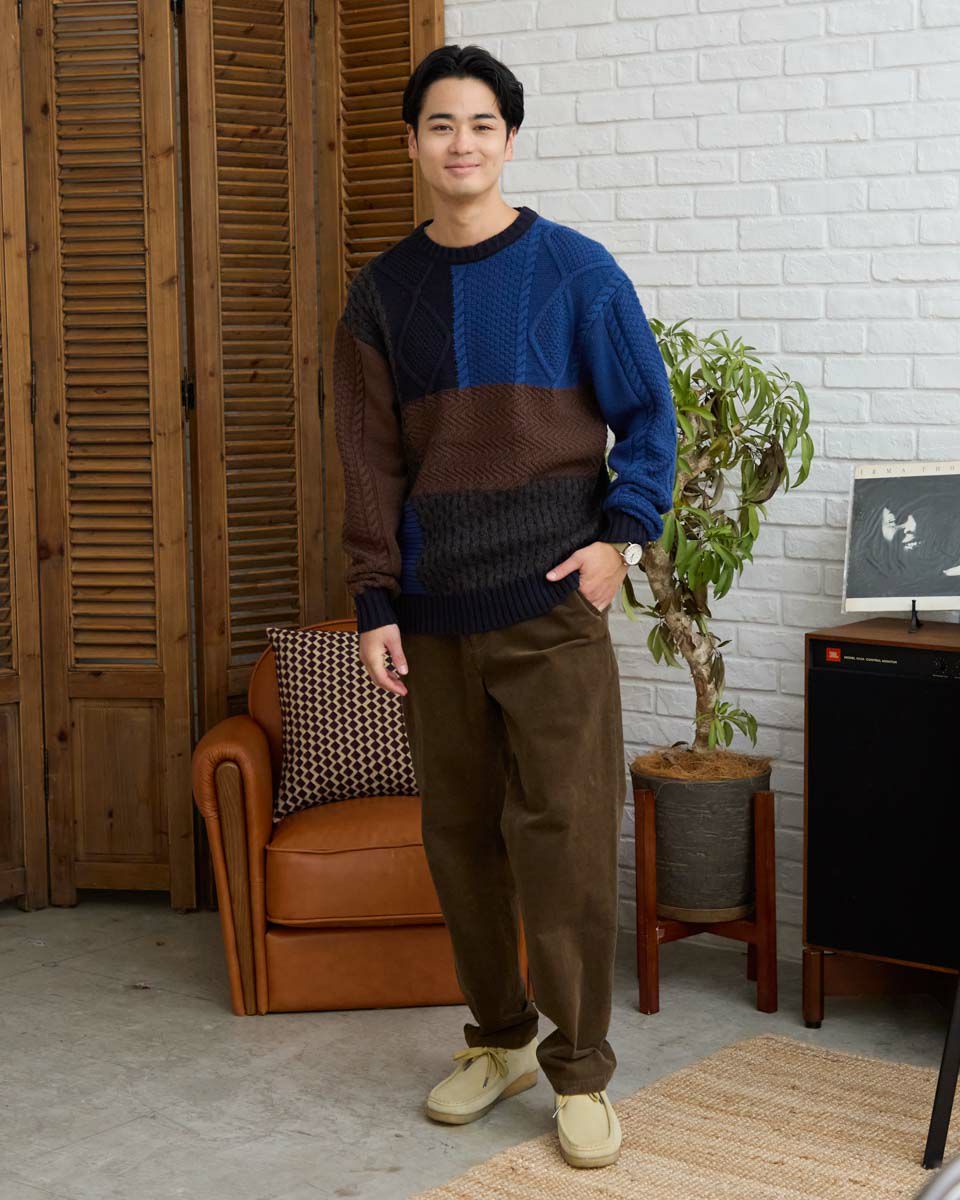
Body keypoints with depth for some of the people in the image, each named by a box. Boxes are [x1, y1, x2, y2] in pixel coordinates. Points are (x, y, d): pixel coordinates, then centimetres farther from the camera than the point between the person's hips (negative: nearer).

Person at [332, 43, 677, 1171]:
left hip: (552, 611, -3)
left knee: (566, 842, -3)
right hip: (434, 620, 3)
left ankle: (580, 1071, 10)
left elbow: (648, 413, 3)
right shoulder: (383, 292, 8)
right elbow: (370, 462, 7)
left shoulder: (574, 270, 0)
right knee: (459, 837, 11)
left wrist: (622, 533, -9)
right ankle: (499, 1038, 28)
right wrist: (376, 603, 1)